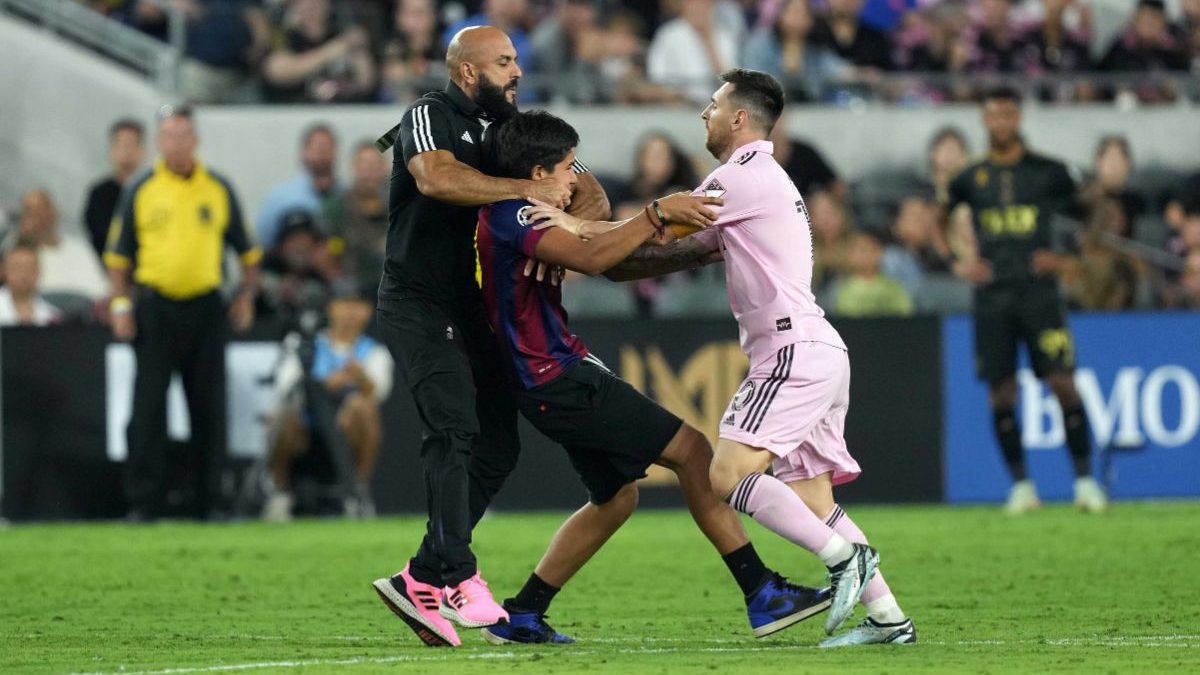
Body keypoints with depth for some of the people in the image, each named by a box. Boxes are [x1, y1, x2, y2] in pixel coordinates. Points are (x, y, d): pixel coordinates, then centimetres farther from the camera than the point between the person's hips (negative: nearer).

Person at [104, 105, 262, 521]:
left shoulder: (219, 190, 8)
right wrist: (121, 304, -2)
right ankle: (143, 500, 0)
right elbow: (118, 254, 7)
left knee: (209, 407, 2)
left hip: (205, 309, 1)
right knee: (149, 407, -4)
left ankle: (208, 499, 9)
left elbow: (247, 250, 15)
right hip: (155, 309, -1)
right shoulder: (141, 191, 4)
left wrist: (246, 295, 4)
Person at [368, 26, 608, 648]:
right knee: (454, 427, -22)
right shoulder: (431, 117, -7)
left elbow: (589, 195, 7)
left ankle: (422, 582, 9)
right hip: (419, 305, -8)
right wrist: (526, 191, -27)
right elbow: (435, 178, -30)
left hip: (474, 310, 8)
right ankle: (457, 577, -29)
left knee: (497, 448, 4)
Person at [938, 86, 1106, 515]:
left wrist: (1063, 258, 2)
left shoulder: (1048, 172, 4)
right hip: (992, 297, 2)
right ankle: (1020, 485, 8)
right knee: (1001, 392, -1)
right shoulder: (971, 178, 7)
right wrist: (962, 261, 9)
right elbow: (939, 220, 23)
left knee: (1063, 383, -10)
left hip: (1038, 290, -1)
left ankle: (1085, 480, -4)